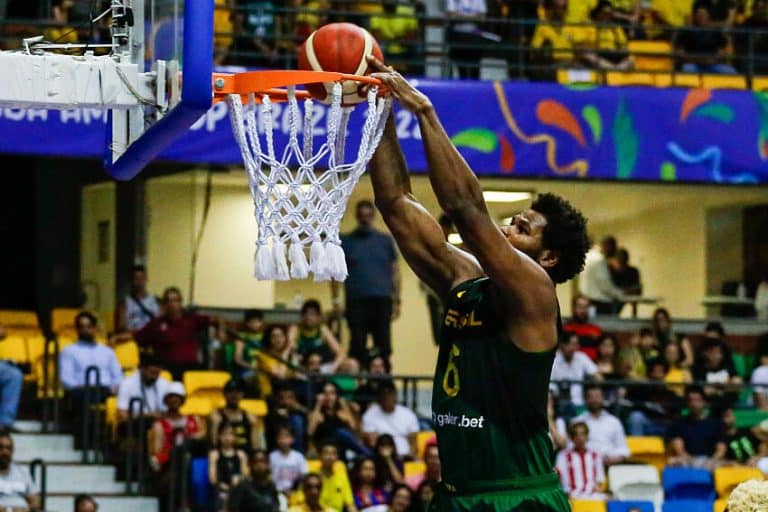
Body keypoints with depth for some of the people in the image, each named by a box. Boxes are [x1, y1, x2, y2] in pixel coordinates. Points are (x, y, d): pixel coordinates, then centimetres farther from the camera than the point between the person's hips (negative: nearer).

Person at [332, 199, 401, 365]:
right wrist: (335, 299, -3)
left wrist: (397, 300, 4)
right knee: (357, 346, -2)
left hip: (381, 300, 1)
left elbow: (395, 271, 12)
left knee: (383, 345, -1)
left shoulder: (385, 241, 13)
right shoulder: (346, 241, 10)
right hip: (356, 301, -1)